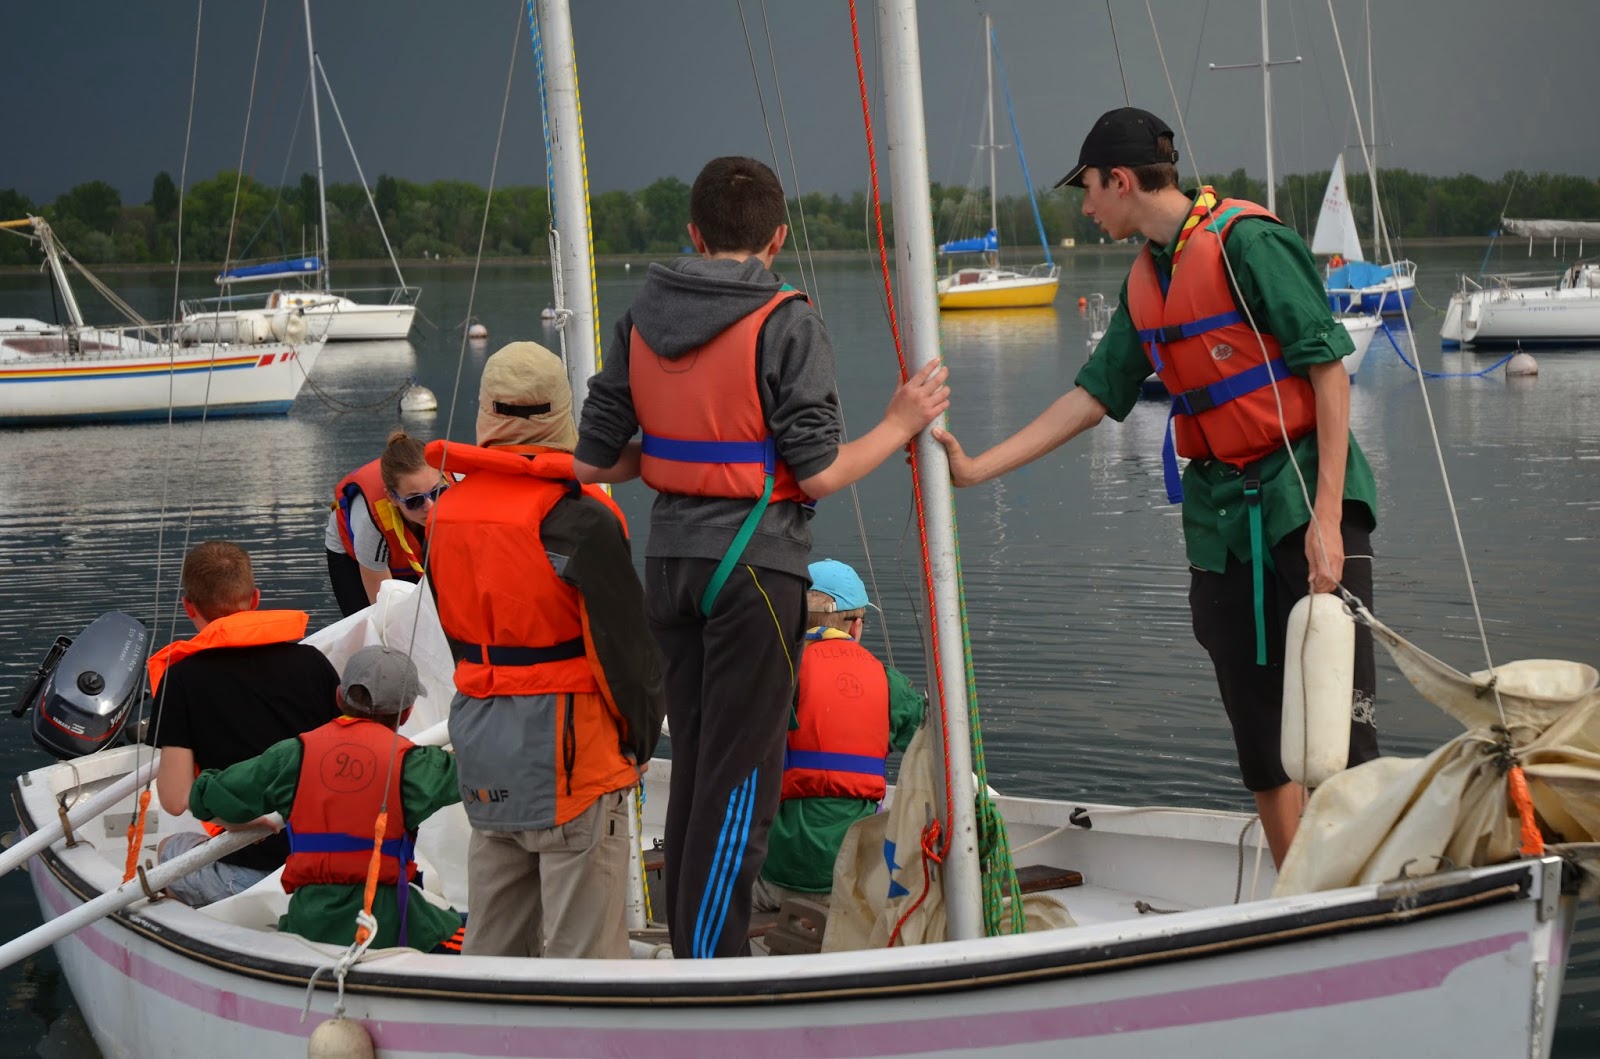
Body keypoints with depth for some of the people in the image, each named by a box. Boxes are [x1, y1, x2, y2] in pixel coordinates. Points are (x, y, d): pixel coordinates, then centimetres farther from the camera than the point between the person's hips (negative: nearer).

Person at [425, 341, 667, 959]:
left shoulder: (448, 512, 5)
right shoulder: (578, 520, -17)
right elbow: (624, 643, -13)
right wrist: (641, 737, 2)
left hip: (480, 744, 7)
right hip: (568, 750, -7)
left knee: (493, 936, 17)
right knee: (583, 945, -1)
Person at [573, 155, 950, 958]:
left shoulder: (643, 318, 6)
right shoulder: (787, 323, -11)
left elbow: (592, 460, 7)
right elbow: (818, 473, -13)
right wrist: (900, 425, 1)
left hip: (670, 557, 6)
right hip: (753, 564, -6)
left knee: (693, 768, 15)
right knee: (741, 778, 0)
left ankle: (688, 948, 23)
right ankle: (711, 970, 2)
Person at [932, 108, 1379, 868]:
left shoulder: (1246, 241, -11)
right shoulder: (1145, 279, 14)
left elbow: (1329, 370, -14)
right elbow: (1095, 394, 18)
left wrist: (1327, 514, -19)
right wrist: (979, 468, 14)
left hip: (1304, 495, -8)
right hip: (1221, 511, 8)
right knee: (1259, 733, 7)